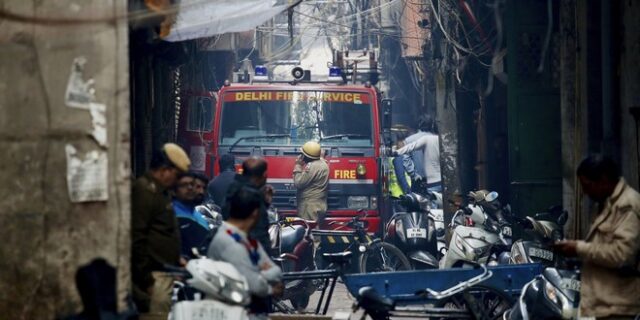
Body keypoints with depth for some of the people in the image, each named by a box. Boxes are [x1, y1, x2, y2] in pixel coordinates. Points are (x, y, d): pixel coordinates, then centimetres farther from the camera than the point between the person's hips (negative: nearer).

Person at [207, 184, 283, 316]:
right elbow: (255, 285, -20)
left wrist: (265, 274, -13)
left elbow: (277, 273, 8)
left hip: (257, 308, 9)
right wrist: (271, 289, -1)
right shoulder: (227, 242, -18)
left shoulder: (250, 241, 12)